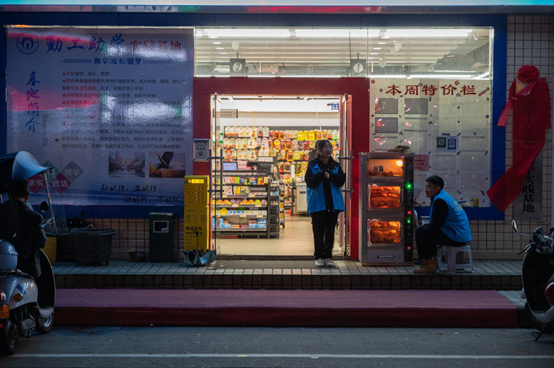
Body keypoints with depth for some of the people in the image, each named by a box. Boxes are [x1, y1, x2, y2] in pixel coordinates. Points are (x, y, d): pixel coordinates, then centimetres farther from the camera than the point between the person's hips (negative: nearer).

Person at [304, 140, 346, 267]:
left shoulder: (335, 165, 8)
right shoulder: (313, 165, -1)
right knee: (318, 231, 0)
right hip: (318, 204, -3)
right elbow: (311, 183, -11)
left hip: (333, 204, 3)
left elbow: (341, 181, -3)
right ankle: (319, 257, 11)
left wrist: (330, 175, -16)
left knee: (330, 231, 6)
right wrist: (321, 174, -23)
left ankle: (328, 257, 15)